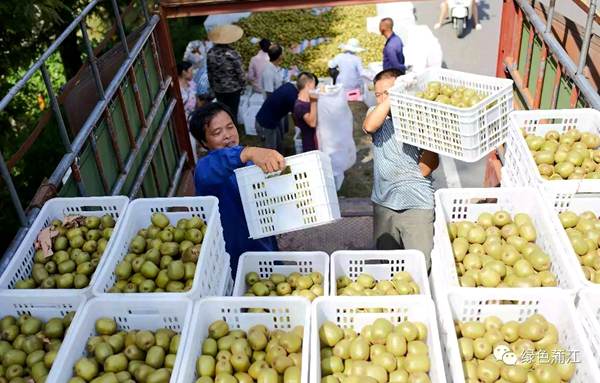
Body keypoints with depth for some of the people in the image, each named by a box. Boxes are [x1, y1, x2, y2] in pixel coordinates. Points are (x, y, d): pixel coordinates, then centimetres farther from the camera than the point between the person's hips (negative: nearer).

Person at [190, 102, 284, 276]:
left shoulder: (247, 160, -4)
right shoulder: (207, 166, -28)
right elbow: (207, 172, -55)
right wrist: (248, 152, -71)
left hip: (264, 242, 7)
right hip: (236, 256, -6)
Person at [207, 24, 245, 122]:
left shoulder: (210, 53, -12)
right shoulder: (233, 54, -25)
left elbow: (210, 72, -1)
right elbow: (240, 73, -16)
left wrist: (212, 86, 14)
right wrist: (243, 85, 2)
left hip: (218, 88, 4)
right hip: (233, 88, -4)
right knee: (232, 111, 15)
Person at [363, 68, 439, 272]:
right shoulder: (376, 113, 7)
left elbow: (432, 160, -3)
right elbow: (369, 126, -20)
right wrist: (393, 96, -24)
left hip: (417, 203, -3)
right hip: (384, 202, 3)